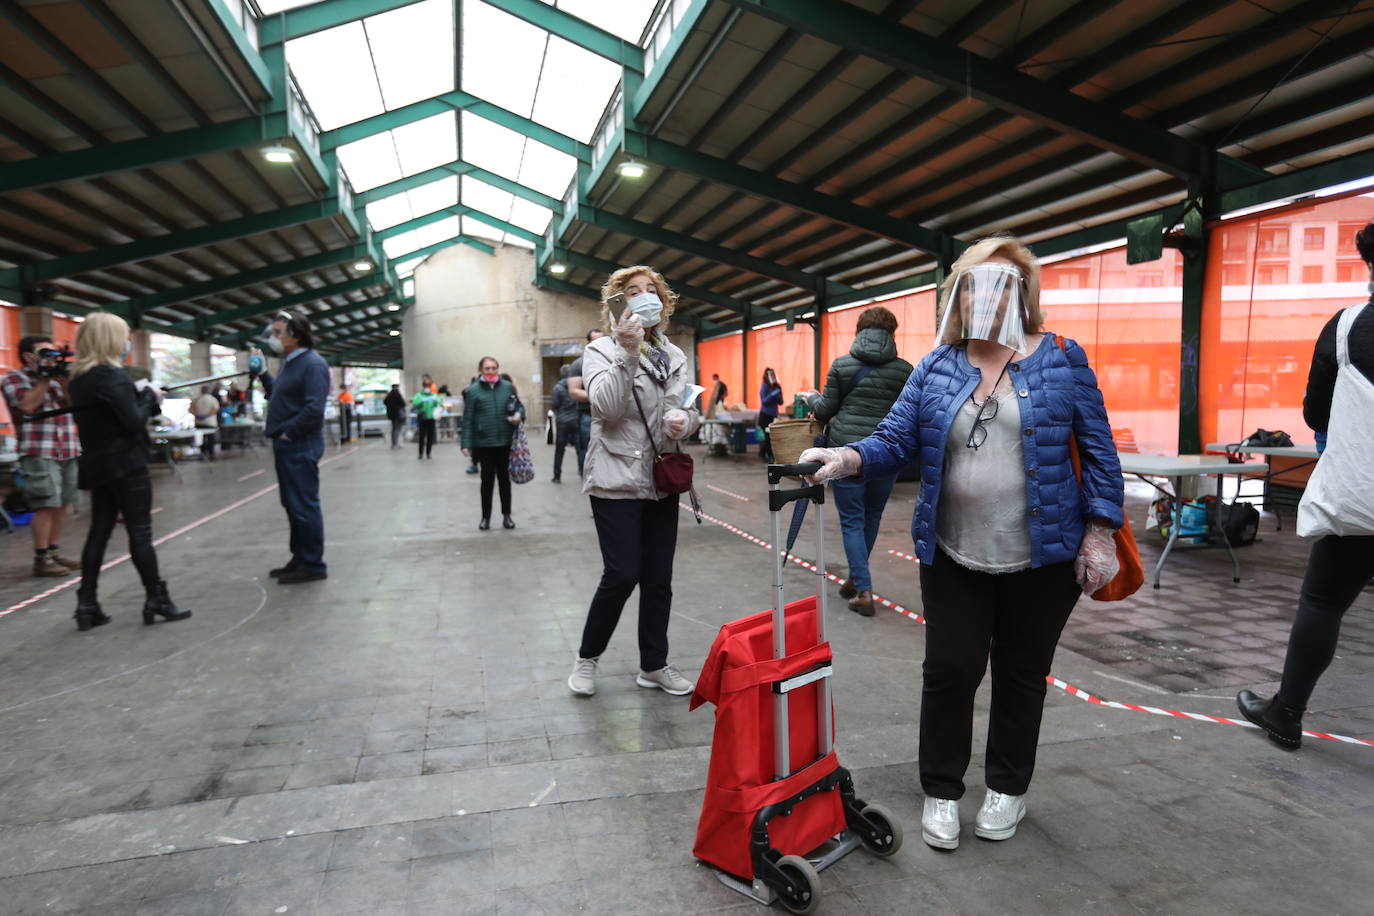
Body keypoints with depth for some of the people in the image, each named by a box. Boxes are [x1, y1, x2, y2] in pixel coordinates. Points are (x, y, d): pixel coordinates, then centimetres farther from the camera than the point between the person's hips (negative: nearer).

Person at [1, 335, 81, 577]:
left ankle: (54, 552, 15)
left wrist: (62, 377, -2)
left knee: (62, 505, 6)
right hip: (39, 453, -6)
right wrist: (44, 378, -10)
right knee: (46, 506, -10)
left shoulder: (56, 377, 18)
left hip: (68, 451, 6)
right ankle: (41, 560, -4)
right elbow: (27, 405, -14)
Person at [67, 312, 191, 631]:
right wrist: (149, 396, -3)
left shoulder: (79, 378, 12)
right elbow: (133, 422, -18)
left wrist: (145, 399, 7)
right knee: (140, 532, -3)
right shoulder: (113, 375, -16)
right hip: (125, 464, -8)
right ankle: (157, 600, 3)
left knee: (99, 531, 10)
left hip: (97, 465, 8)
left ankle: (86, 605, 12)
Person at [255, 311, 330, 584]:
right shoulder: (291, 363, 16)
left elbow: (314, 409, -24)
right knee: (293, 504, 15)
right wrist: (263, 375, 14)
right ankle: (300, 558, 25)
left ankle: (313, 565, 4)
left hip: (299, 446, -10)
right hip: (287, 446, 10)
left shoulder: (312, 364, -15)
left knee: (304, 505, -4)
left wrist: (289, 432, -17)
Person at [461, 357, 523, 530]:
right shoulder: (473, 390, -4)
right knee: (487, 479, 6)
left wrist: (519, 414, -10)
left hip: (505, 441, 2)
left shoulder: (508, 387, 3)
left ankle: (506, 515, 22)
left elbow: (520, 406, 14)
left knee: (504, 478, 11)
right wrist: (466, 443, -8)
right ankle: (486, 517, 19)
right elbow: (467, 419, -4)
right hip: (483, 442, -2)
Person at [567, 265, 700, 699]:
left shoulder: (674, 356, 11)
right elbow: (607, 405, -19)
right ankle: (587, 658, 17)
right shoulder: (602, 350, -3)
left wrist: (684, 419, -11)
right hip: (617, 480, -5)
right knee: (622, 574, -7)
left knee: (658, 577, 9)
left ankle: (654, 665, 24)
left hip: (662, 480, 5)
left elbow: (689, 409, 12)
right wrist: (627, 352, -28)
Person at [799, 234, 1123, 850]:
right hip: (953, 556, 1)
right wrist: (847, 457, -28)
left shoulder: (1063, 361, -2)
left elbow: (1098, 451, -1)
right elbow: (894, 440, -8)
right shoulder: (936, 368, 1)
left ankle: (1007, 788, 35)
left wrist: (1100, 532, -7)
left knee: (1022, 675, 14)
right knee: (950, 671, 5)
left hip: (1043, 557, 0)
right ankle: (941, 791, 25)